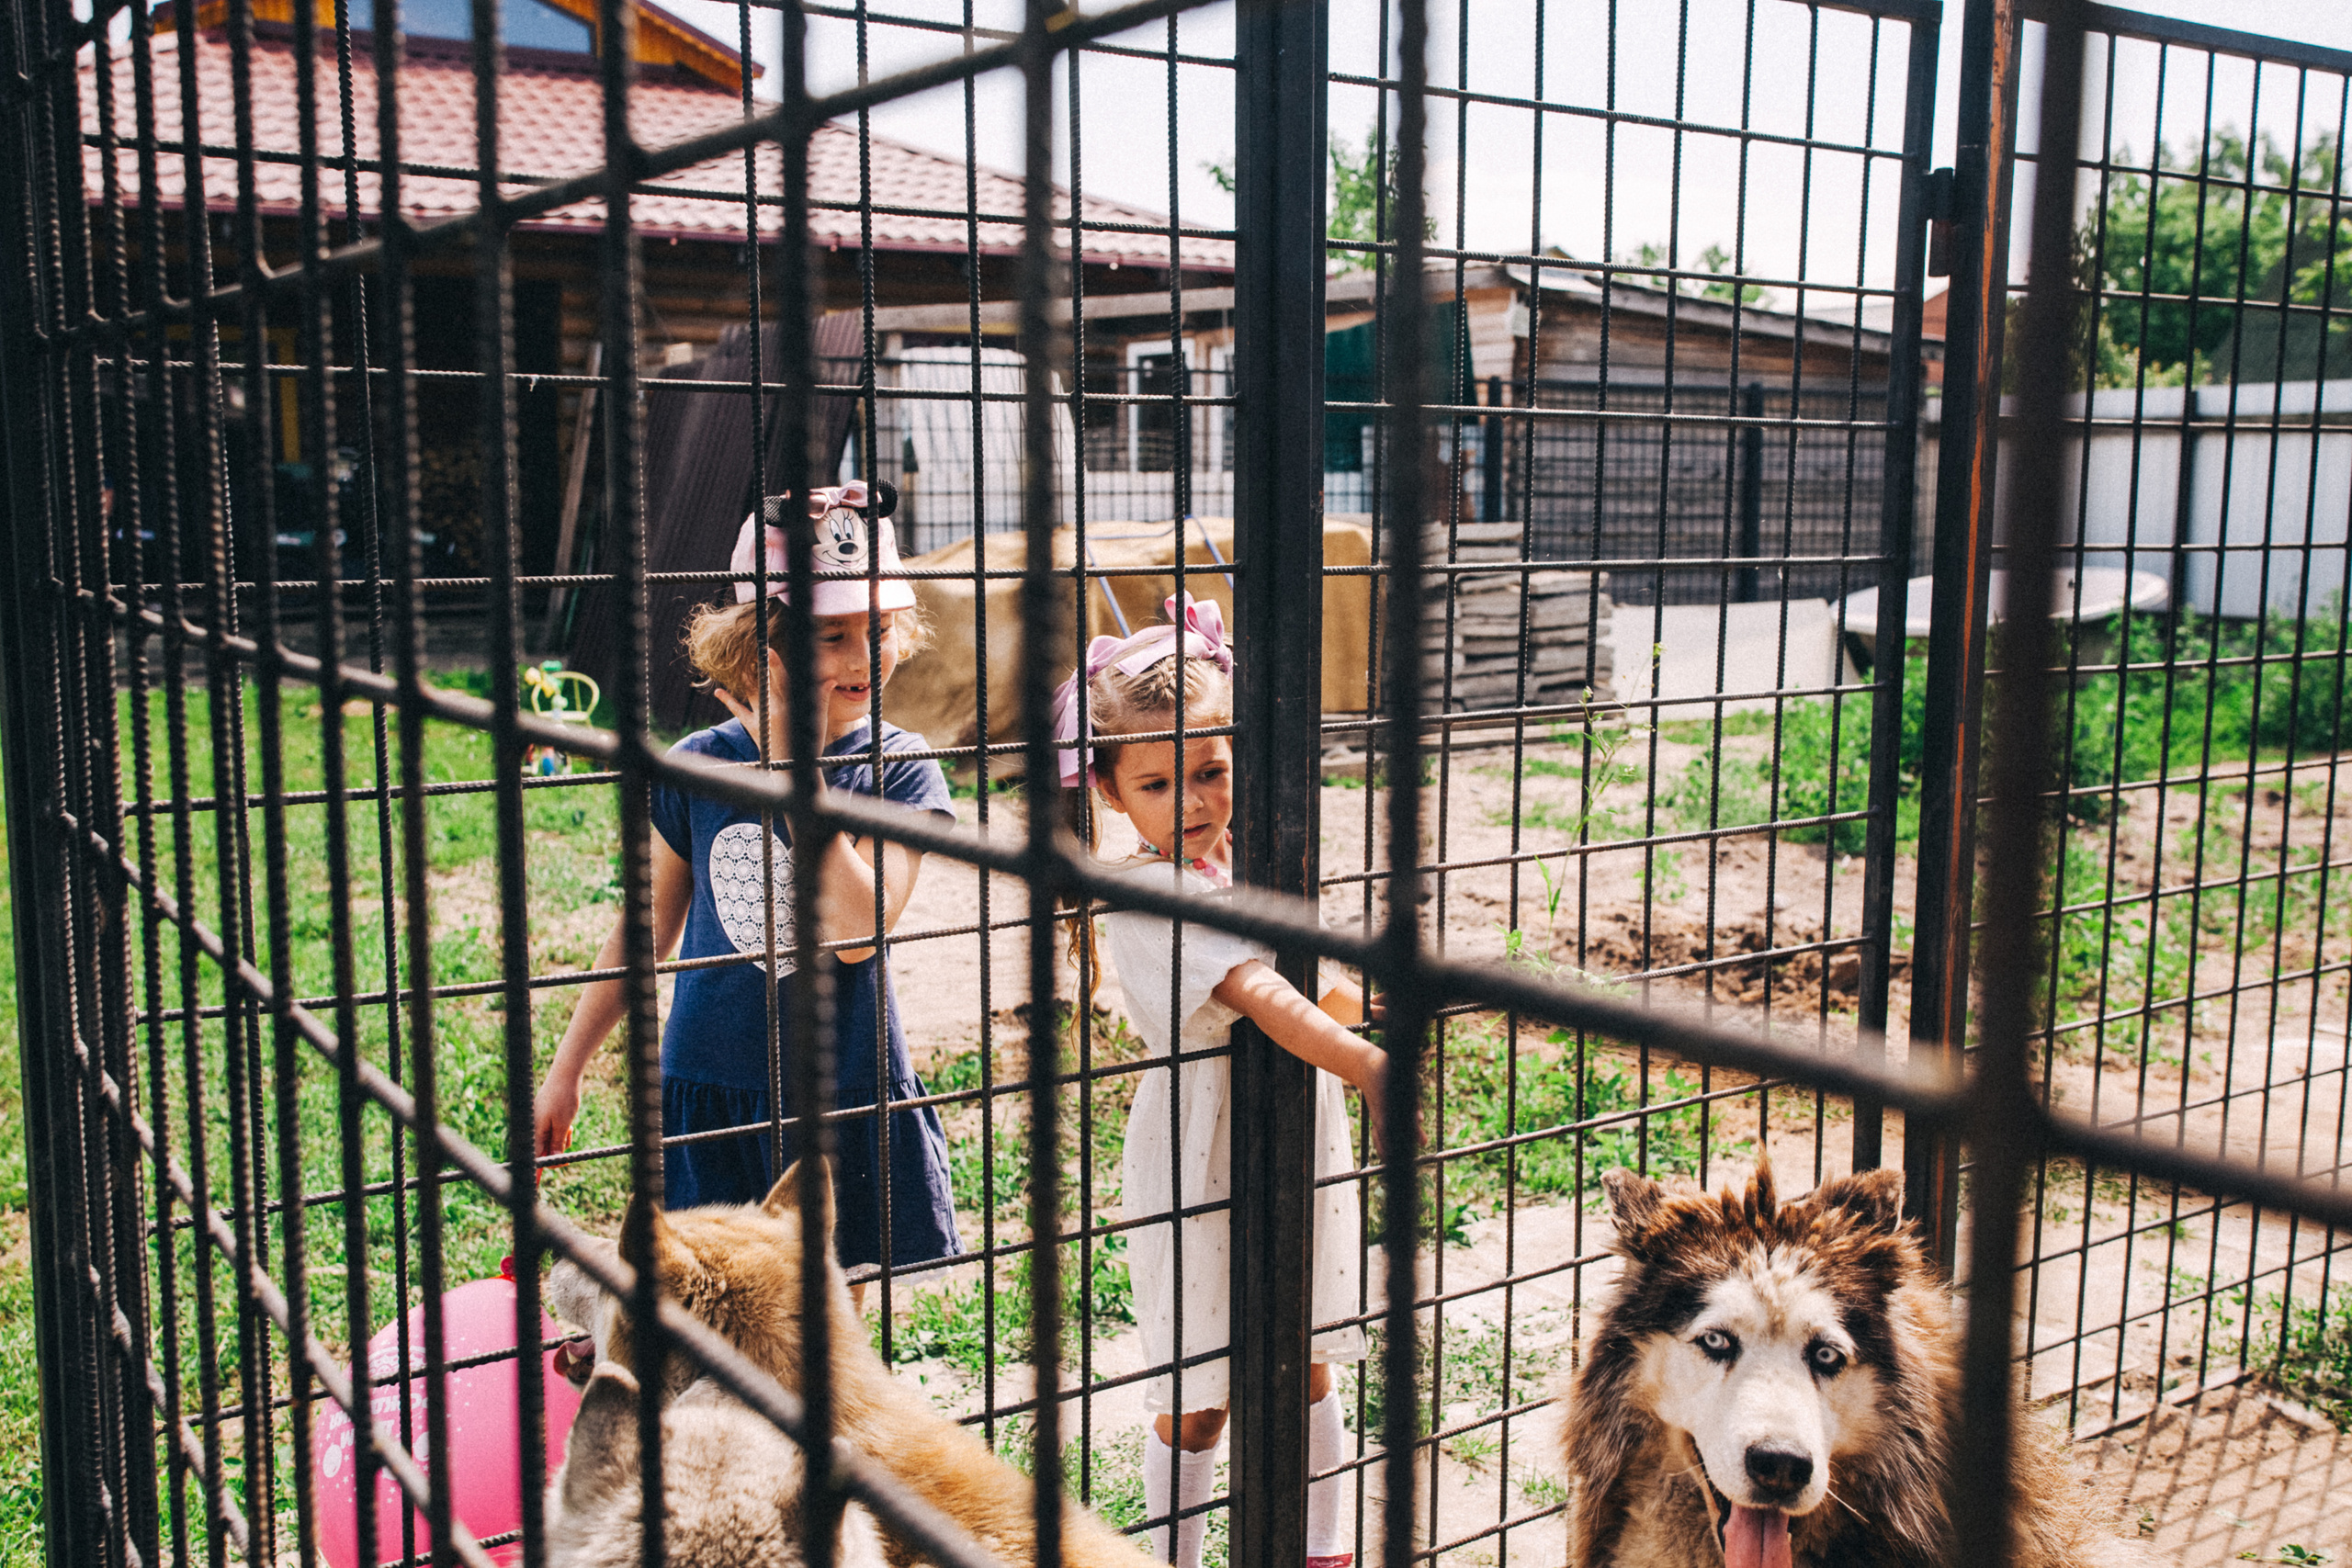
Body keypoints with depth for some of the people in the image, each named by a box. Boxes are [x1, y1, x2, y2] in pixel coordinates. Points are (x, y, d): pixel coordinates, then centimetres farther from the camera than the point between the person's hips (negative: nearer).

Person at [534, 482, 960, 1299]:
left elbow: (853, 930, -23)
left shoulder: (900, 770, -9)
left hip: (844, 1103, -1)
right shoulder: (697, 766, -4)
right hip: (707, 1090, 1)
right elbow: (647, 929, 8)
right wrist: (566, 1069, 12)